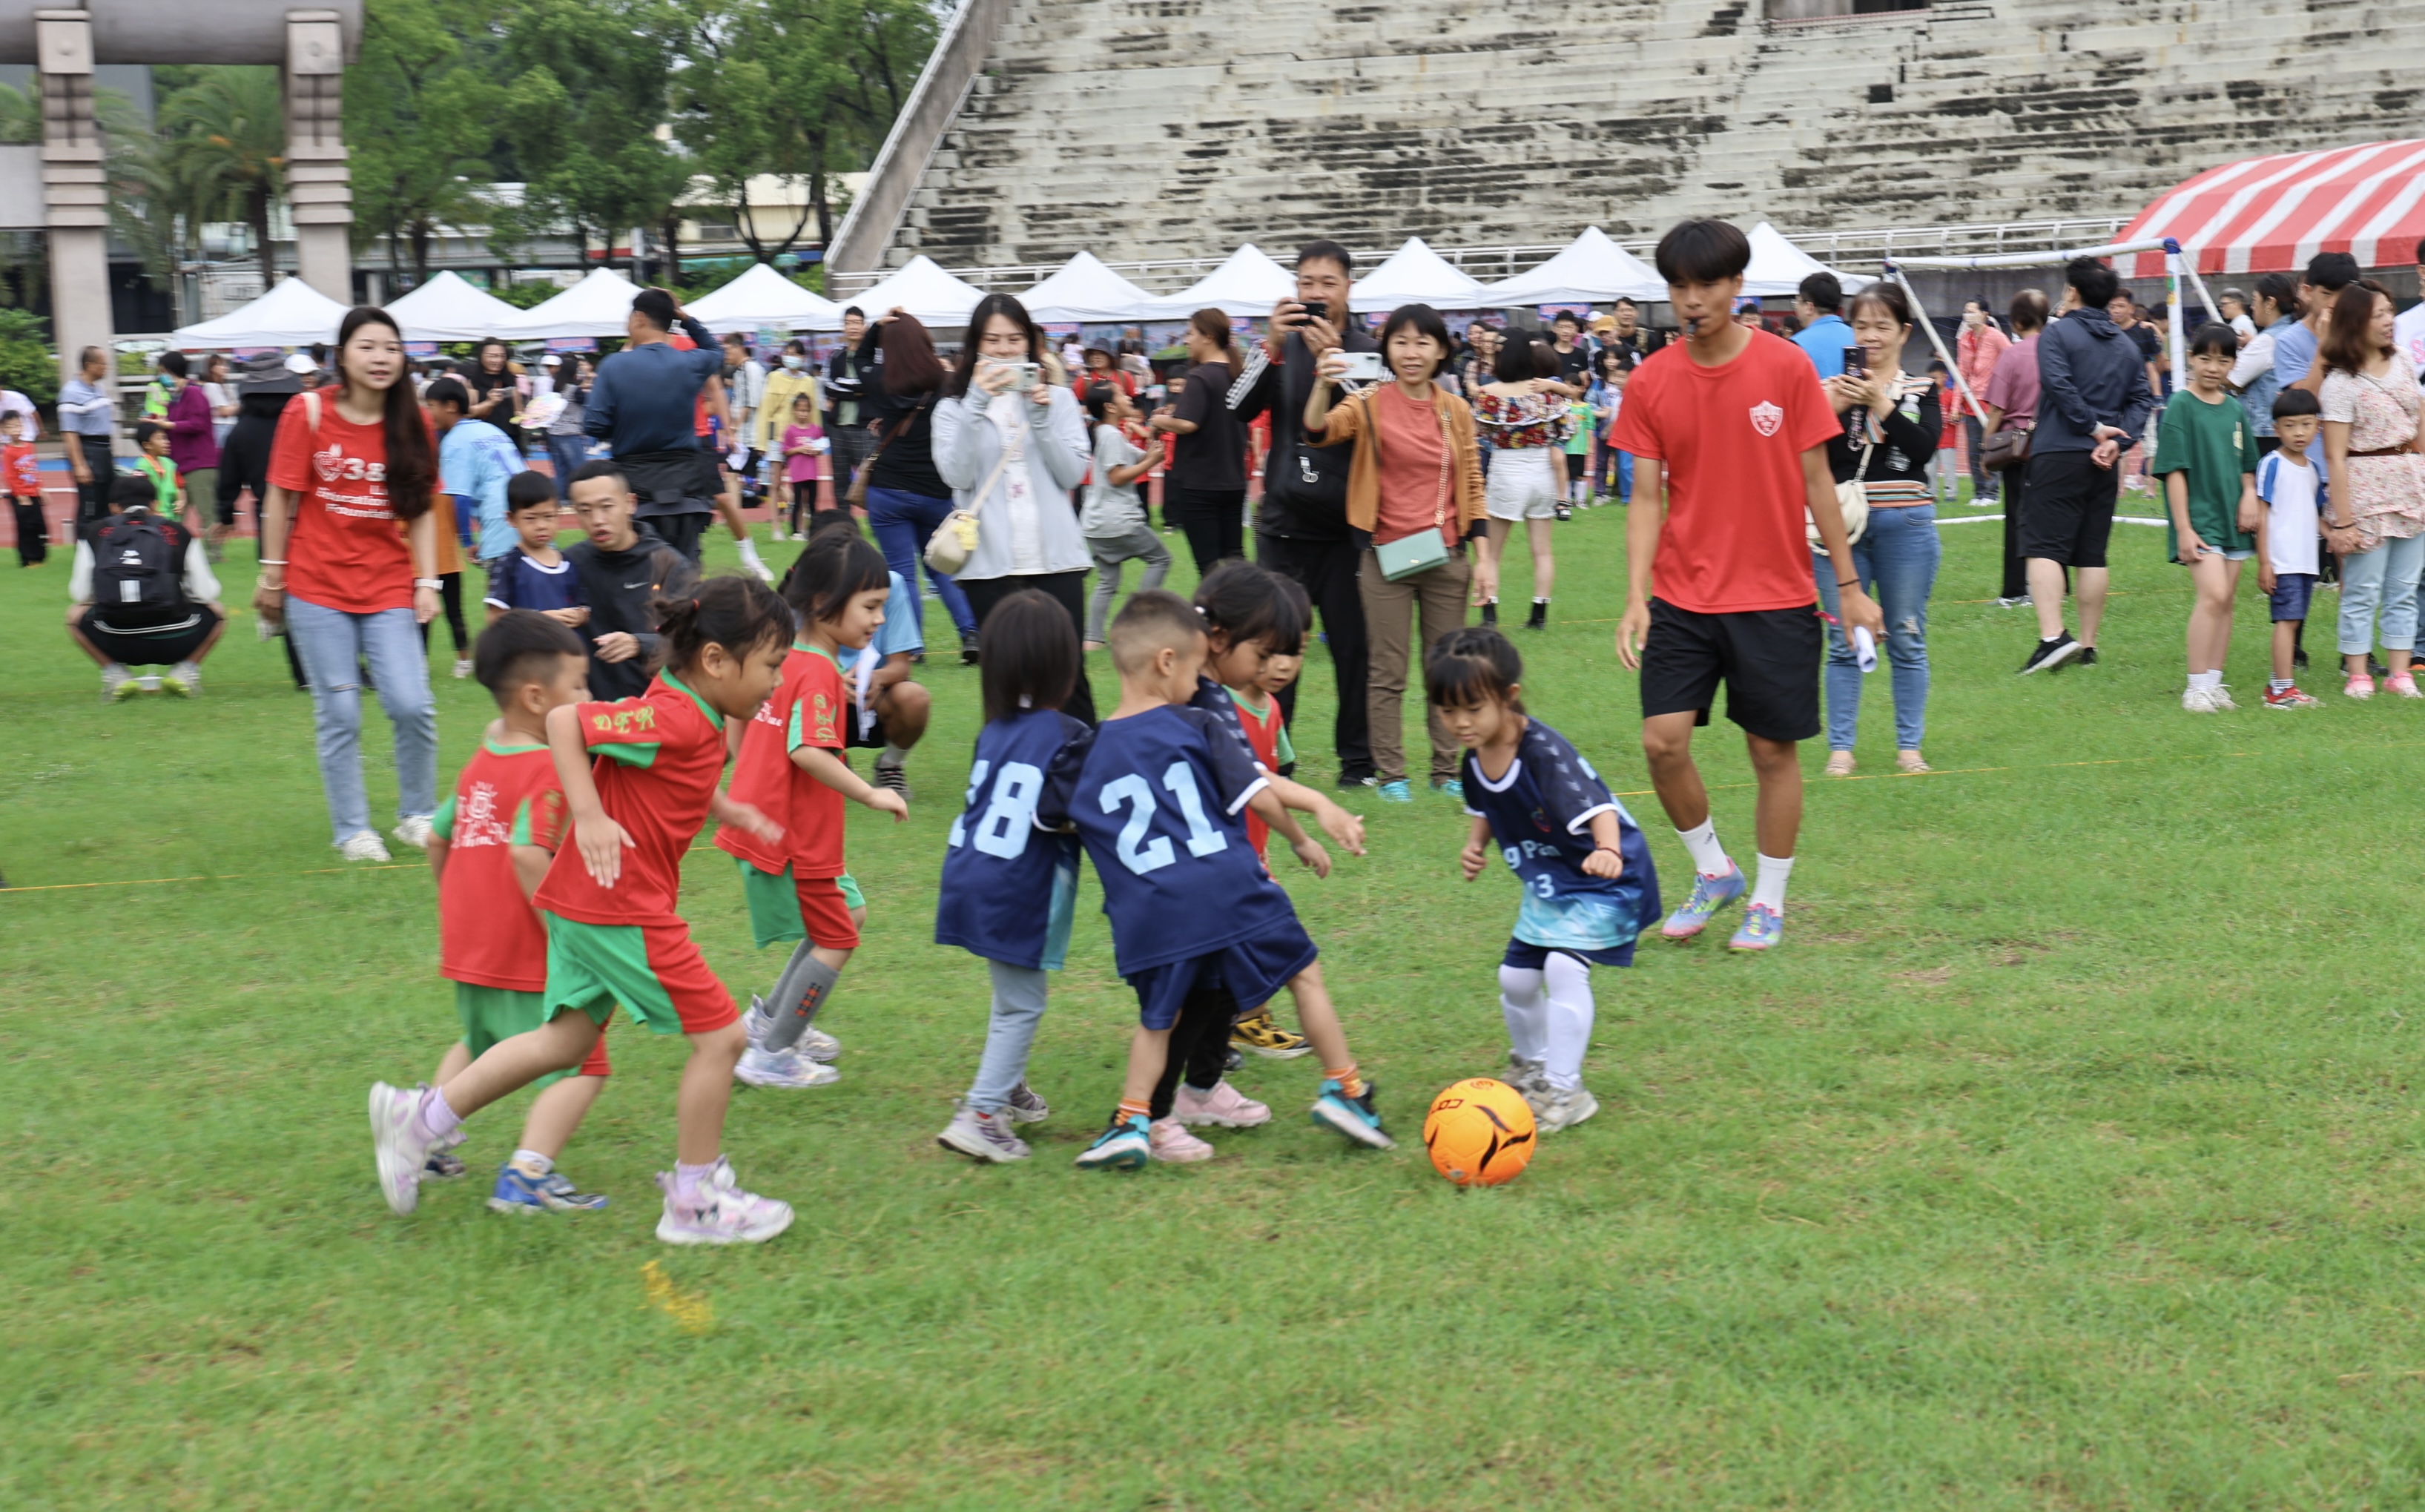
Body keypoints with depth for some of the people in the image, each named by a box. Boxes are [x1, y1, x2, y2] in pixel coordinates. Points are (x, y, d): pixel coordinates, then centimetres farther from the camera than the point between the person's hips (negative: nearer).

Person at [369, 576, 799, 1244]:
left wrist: (732, 811, 12)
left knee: (567, 1041, 19)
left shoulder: (692, 718, 9)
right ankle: (694, 1202, 8)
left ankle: (419, 1118, 21)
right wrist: (590, 818, -25)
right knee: (720, 1035, -2)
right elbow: (564, 721, -22)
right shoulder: (674, 719, -20)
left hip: (583, 906, 10)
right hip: (622, 911, -10)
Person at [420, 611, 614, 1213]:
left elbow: (437, 838, 19)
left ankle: (425, 1138, 31)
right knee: (580, 1067, -4)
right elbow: (528, 853, -29)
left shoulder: (480, 762, 11)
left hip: (466, 948, 9)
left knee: (478, 1045, 32)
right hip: (529, 959, -9)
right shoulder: (549, 770, -17)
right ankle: (528, 1173, -17)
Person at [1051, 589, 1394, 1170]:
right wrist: (1301, 841, 13)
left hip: (1151, 919, 2)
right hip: (1233, 895, -2)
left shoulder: (1085, 757, 8)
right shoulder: (1197, 728, 0)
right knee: (1305, 974, 15)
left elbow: (1045, 818, 18)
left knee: (1158, 1019, 18)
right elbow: (1258, 796, -3)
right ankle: (1344, 1089, 16)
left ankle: (1133, 1121, 7)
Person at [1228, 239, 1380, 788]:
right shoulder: (1283, 346, 6)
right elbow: (1240, 408, -8)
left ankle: (1357, 759, 13)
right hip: (1284, 521, 1)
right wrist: (1271, 346, -20)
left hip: (1343, 525, -1)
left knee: (1352, 646, 3)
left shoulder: (1365, 350, 1)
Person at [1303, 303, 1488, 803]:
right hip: (1388, 557, -3)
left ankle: (1446, 771, 17)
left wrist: (1486, 558, 4)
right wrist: (1323, 383, -38)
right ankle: (1390, 775, 9)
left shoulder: (1457, 412, 6)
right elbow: (1318, 432, -20)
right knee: (1388, 671, 2)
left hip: (1445, 557, 3)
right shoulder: (1371, 404, -3)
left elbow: (1472, 488, 9)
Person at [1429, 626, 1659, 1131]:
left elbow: (1597, 809, -41)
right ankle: (1530, 1064, 42)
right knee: (1515, 977, 12)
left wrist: (1608, 851, -60)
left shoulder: (1544, 754, -31)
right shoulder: (1475, 761, -7)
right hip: (1545, 886, 8)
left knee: (1564, 966, -24)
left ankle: (1565, 1089, -11)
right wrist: (1475, 846, -4)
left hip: (1605, 881, -8)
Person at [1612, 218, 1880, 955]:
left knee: (1774, 750, 5)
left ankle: (1769, 899, 21)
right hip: (1682, 597, 2)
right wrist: (1636, 598, -10)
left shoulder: (1785, 367, -5)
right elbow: (1647, 498, 0)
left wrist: (1849, 586, 2)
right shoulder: (1651, 382, -1)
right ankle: (1713, 872, 18)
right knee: (1663, 741, -7)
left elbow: (1817, 482, 1)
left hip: (1775, 598, -1)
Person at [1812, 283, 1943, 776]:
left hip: (1905, 525, 0)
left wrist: (1880, 403, -17)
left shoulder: (1922, 390, 6)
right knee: (1844, 642, 2)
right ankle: (1840, 747, 8)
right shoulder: (1832, 389, 6)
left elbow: (1924, 445, -10)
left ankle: (1909, 745, 13)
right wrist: (1833, 409, -16)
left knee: (1907, 641, 5)